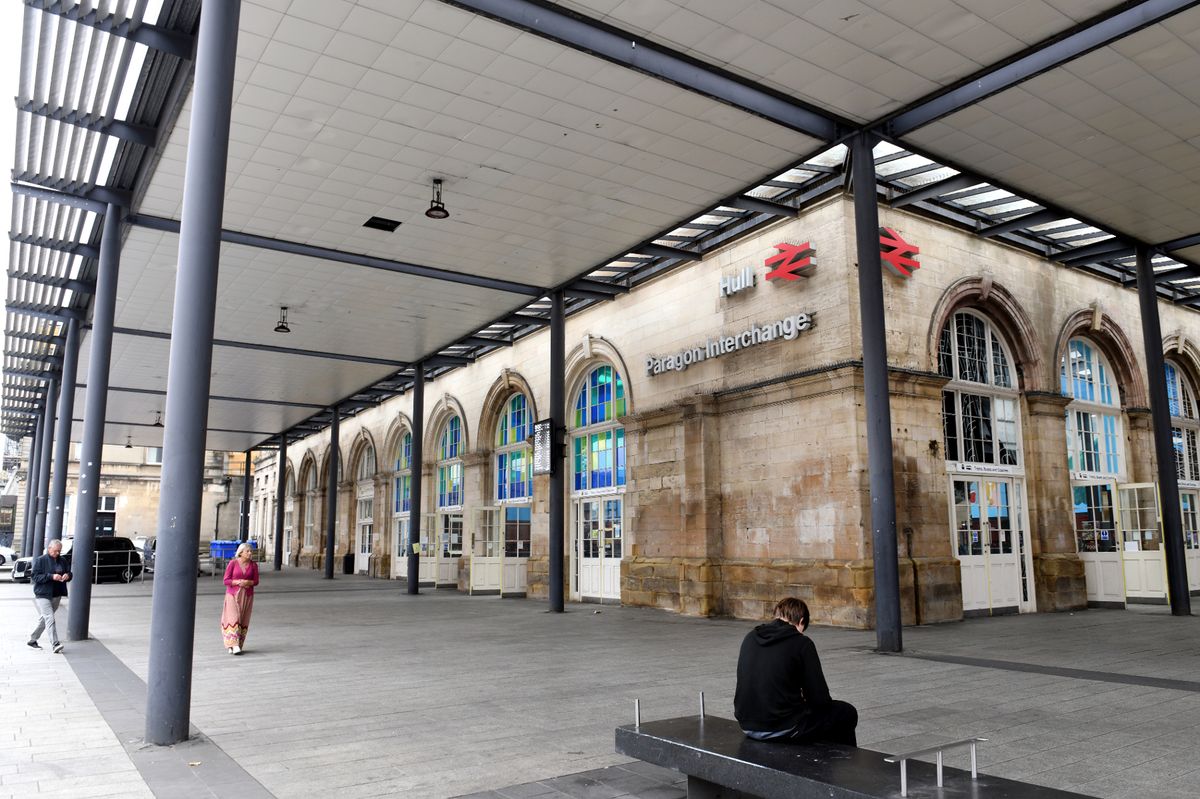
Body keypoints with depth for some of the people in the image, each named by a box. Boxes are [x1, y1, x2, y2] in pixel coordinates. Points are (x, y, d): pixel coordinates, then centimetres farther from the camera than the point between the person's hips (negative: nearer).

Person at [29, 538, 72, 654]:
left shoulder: (63, 561, 9)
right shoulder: (40, 560, -6)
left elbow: (69, 573, 16)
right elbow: (35, 576, -11)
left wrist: (67, 576, -9)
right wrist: (51, 576, -23)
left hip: (56, 595, 6)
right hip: (43, 595, -6)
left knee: (44, 619, 16)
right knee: (50, 619, -15)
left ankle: (33, 640, 33)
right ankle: (55, 644, -21)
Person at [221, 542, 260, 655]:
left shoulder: (253, 565, 0)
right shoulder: (232, 563, -7)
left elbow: (256, 581, 3)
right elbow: (226, 581, -8)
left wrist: (247, 582, -17)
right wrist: (238, 582, -22)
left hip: (247, 596, 3)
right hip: (233, 595, -3)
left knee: (243, 621, 3)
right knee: (233, 618, -13)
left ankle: (238, 645, 12)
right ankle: (233, 645, -15)